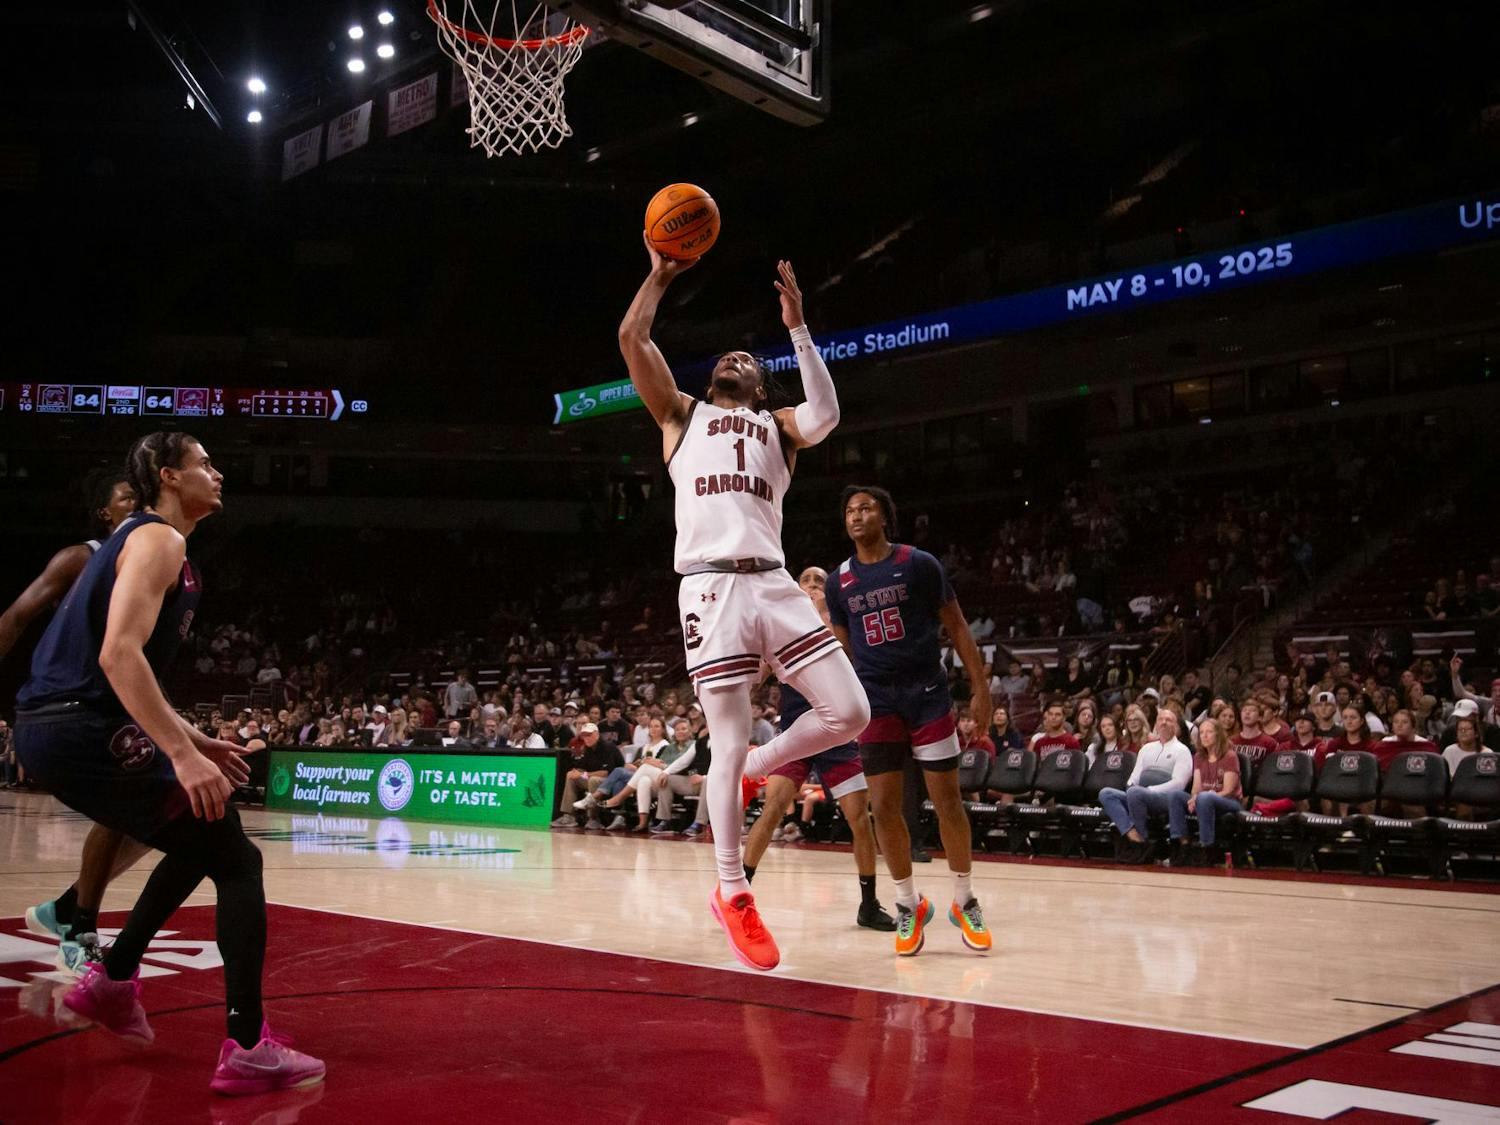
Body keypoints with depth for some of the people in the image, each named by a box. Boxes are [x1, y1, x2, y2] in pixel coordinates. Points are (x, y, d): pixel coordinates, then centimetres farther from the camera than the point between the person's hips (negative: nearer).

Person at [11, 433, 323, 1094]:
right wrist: (183, 753, -27)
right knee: (237, 861, -6)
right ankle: (248, 1050, -8)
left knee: (198, 843, 26)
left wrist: (192, 740, 24)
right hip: (86, 732, -10)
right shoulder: (159, 539, -9)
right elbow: (119, 653, -23)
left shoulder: (138, 538, 22)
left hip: (52, 728, 10)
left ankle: (111, 981, 32)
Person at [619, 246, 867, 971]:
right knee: (730, 744, -6)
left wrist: (796, 326, 0)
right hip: (711, 587, -3)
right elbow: (632, 338, 8)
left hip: (773, 583, 3)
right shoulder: (682, 415, 20)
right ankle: (732, 893, 8)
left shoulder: (776, 426, 23)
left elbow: (825, 415, -1)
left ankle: (758, 768, 19)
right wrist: (660, 273, 15)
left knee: (849, 713, -7)